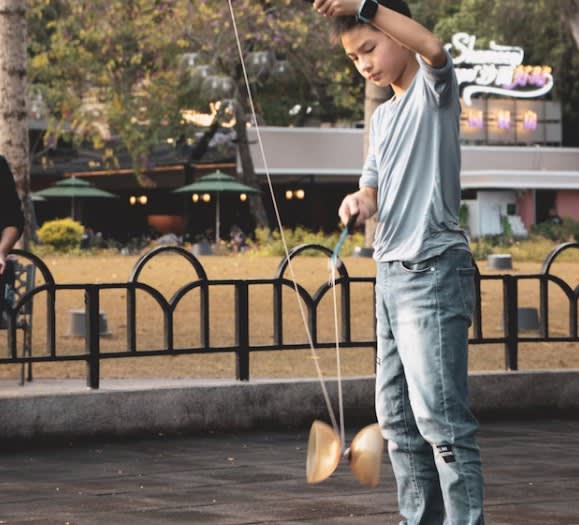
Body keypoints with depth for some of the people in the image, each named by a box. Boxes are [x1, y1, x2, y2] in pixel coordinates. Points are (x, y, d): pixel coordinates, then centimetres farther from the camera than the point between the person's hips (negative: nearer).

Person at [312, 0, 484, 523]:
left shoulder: (433, 88, -5)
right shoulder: (382, 116, 20)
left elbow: (432, 46, -27)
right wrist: (361, 202, -5)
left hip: (434, 270, -9)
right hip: (391, 273, 9)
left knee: (440, 415, -14)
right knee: (397, 416, 11)